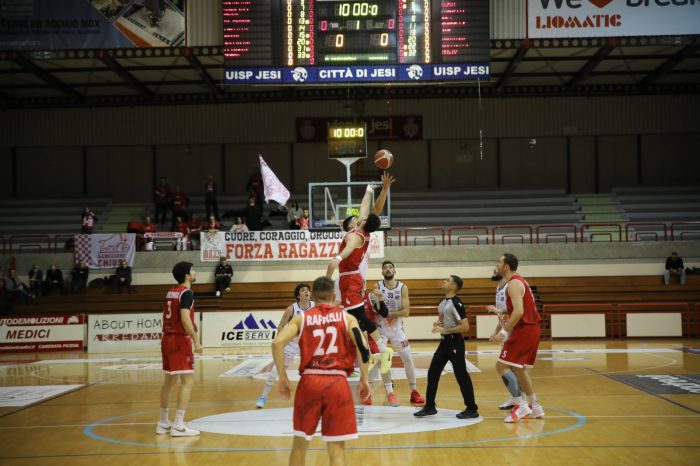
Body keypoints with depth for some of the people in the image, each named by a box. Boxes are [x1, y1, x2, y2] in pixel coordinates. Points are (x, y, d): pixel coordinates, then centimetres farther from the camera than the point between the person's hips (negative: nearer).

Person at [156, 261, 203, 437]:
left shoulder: (171, 292, 14)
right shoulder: (186, 292, -13)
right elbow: (185, 319, -23)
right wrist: (196, 341, -22)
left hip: (168, 338, 9)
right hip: (180, 339, -9)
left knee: (170, 380, 16)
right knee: (187, 380, -7)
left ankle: (163, 423, 22)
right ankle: (178, 425, -12)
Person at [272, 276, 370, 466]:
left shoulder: (301, 318, 8)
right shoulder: (347, 318, 7)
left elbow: (277, 343, -6)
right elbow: (362, 347, -6)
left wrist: (283, 378, 1)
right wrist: (364, 380, 4)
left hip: (309, 382, 1)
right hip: (338, 383, -1)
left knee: (300, 443, 17)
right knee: (336, 448, 4)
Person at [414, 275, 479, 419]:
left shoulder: (456, 303, -17)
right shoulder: (443, 301, 11)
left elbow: (465, 327, -22)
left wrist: (445, 330, -22)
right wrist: (437, 324, 3)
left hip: (455, 343, -9)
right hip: (444, 342, 9)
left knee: (461, 375, -4)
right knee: (433, 372, 8)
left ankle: (472, 409, 5)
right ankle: (429, 407, 17)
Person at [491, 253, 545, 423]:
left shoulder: (514, 283, -15)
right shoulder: (519, 281, 17)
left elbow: (519, 311, -26)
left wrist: (504, 332, -25)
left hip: (524, 330, -10)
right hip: (531, 329, 10)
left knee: (502, 366, -8)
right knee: (518, 368, 19)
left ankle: (520, 406, -10)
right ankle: (535, 408, 22)